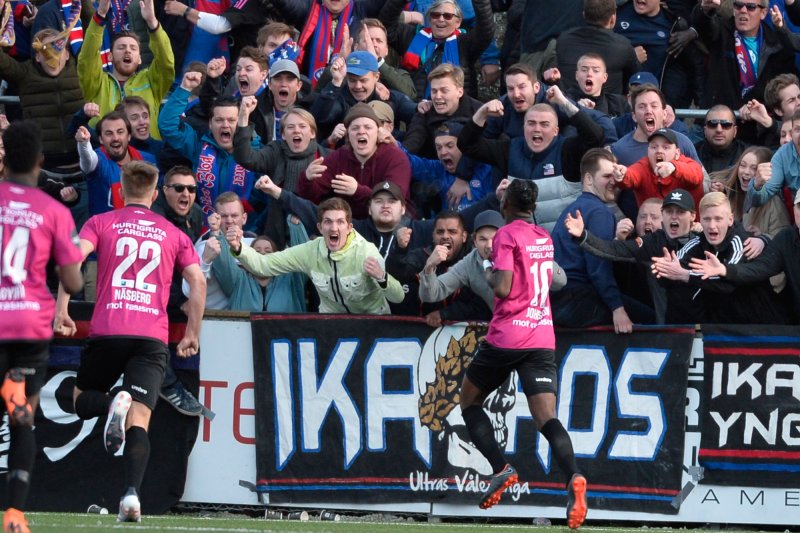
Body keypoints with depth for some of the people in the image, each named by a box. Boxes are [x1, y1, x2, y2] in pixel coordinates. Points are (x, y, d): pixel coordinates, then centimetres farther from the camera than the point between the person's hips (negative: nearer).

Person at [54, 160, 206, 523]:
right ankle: (132, 494, -26)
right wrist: (193, 334, 15)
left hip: (107, 330, -1)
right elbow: (198, 281, 9)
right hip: (152, 336, 1)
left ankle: (114, 403, -18)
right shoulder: (173, 234, 16)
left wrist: (61, 309, -4)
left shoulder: (101, 223, 11)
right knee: (139, 421, -4)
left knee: (82, 399, 18)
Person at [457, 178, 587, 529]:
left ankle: (501, 469, -1)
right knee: (547, 418, -6)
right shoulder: (545, 238, 15)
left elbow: (503, 287, -15)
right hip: (543, 338, 5)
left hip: (507, 336, -5)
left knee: (469, 400, 16)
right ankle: (573, 477, -33)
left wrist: (489, 272, 4)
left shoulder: (507, 235, -6)